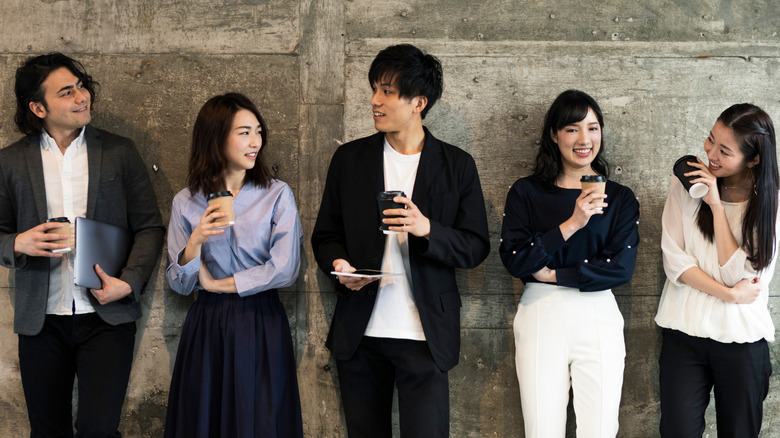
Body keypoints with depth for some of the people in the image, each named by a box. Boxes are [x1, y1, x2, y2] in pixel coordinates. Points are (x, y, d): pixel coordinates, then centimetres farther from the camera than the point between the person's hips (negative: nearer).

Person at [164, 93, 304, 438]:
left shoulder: (277, 195, -2)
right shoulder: (186, 203, 1)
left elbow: (285, 269, -13)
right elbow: (178, 285, 1)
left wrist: (217, 284, -6)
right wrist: (195, 243, -18)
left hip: (261, 326, -1)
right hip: (206, 327, 1)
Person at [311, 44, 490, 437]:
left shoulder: (457, 165, 1)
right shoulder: (349, 158, 7)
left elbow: (476, 247, 0)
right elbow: (325, 235, 12)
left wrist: (427, 230, -19)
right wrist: (339, 264, -11)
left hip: (425, 335, -2)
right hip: (359, 332, 3)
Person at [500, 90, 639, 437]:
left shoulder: (620, 198, 7)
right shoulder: (526, 193, 5)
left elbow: (621, 266, -4)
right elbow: (514, 259, -6)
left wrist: (552, 274, -8)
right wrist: (572, 224, -14)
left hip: (598, 317, 1)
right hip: (540, 316, 0)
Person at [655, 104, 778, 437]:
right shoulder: (687, 185, -1)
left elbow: (740, 273, -13)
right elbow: (674, 260, -7)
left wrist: (716, 205, -15)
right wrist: (729, 294, -14)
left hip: (742, 337, 0)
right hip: (685, 332, 0)